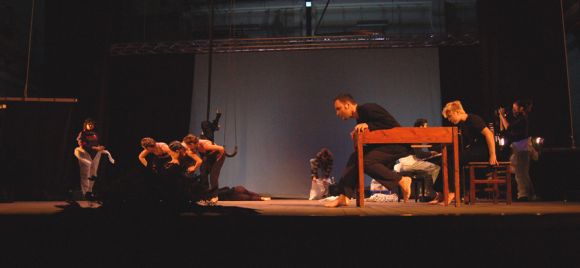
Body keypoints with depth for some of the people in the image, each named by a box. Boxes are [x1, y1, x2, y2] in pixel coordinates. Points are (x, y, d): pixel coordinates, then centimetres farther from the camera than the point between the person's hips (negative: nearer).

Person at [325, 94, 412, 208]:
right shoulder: (360, 120, 14)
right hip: (384, 144, 9)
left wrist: (368, 125, -22)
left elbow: (392, 124, -20)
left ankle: (402, 180, -10)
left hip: (398, 144, -9)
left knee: (367, 161, -24)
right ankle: (343, 197, -4)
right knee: (355, 157, -1)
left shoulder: (367, 108, -14)